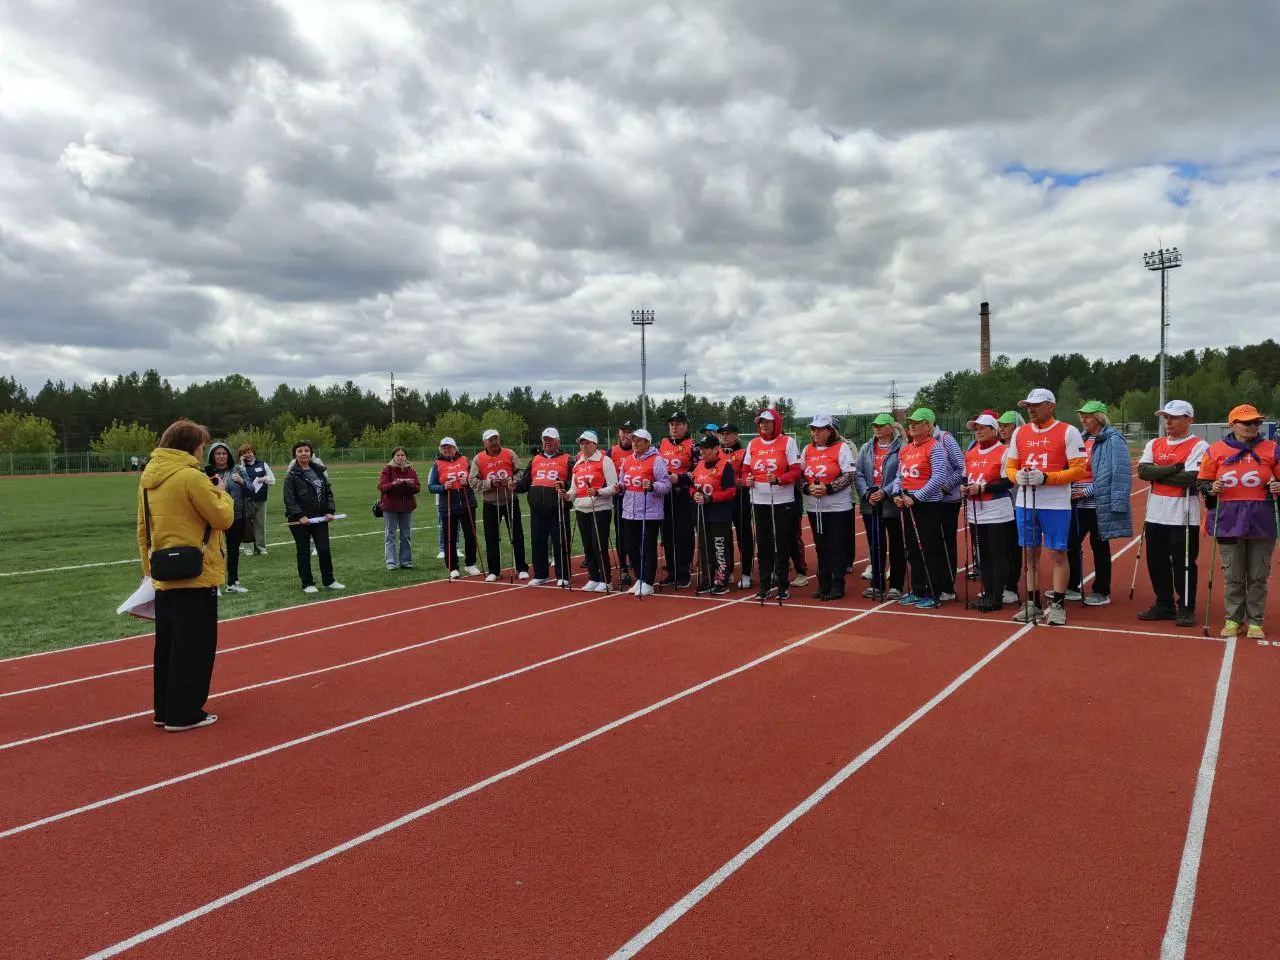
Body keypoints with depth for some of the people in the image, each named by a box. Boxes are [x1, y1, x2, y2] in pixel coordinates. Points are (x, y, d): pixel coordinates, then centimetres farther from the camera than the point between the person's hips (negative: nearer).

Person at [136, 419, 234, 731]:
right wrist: (222, 493, 4)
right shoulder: (191, 477, -16)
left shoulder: (148, 477, 9)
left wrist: (149, 567, 19)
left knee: (167, 644, 15)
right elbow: (223, 518, -14)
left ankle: (164, 709, 23)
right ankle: (184, 714, 5)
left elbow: (143, 529, 13)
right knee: (194, 646, 1)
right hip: (195, 576, -8)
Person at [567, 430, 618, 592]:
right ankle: (593, 579, 18)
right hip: (581, 509, 6)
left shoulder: (605, 461, -4)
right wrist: (568, 495, 0)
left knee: (599, 545, -7)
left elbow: (613, 486, -9)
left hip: (600, 509, -6)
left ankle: (605, 580, 3)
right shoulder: (578, 463, 15)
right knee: (587, 546, 9)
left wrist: (598, 492, -24)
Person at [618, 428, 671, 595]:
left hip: (650, 513, -6)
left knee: (648, 549, 0)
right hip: (629, 512, 7)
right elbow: (622, 482, 24)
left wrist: (652, 486, -28)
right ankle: (640, 579, 26)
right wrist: (619, 487, 2)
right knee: (631, 548, 11)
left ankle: (648, 583, 10)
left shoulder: (656, 460, -7)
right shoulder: (627, 461, 13)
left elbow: (666, 485, -11)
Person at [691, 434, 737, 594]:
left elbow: (730, 491, -16)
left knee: (720, 549, -1)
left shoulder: (725, 465, -11)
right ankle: (706, 581, 22)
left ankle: (722, 582, 8)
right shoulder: (700, 464, 11)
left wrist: (708, 498, -19)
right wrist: (695, 494, -5)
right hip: (702, 514, 7)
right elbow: (694, 485, 19)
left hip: (720, 516, -7)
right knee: (703, 548, 12)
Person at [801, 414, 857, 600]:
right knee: (821, 546, 10)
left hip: (838, 507, -5)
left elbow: (849, 476, -12)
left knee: (837, 546, -1)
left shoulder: (842, 448, -5)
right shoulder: (807, 450, 10)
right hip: (814, 507, 5)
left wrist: (828, 488, -20)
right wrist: (807, 488, -9)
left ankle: (838, 586, 7)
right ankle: (823, 585, 18)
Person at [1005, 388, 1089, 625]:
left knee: (1057, 554, 0)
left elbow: (1079, 470, -9)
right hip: (1025, 503, 5)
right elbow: (1010, 466, 15)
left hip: (1056, 505, -5)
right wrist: (1018, 476, -8)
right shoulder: (1020, 432, 11)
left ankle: (1057, 605, 10)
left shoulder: (1068, 432, -4)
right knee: (1030, 554, 10)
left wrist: (1045, 478, -19)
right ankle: (1033, 604, 20)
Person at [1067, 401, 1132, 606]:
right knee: (1071, 544, 8)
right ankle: (1073, 587, 21)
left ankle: (1102, 592, 17)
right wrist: (1072, 490, 0)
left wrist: (1088, 491, -17)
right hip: (1078, 503, 7)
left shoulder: (1112, 440, -10)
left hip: (1099, 504, -6)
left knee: (1099, 547, 5)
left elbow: (1119, 473, -17)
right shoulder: (1081, 438, 11)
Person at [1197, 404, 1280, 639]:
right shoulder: (1216, 450, 4)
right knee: (1232, 576, 7)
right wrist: (1212, 488, -13)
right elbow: (1203, 483, 8)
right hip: (1229, 521, 0)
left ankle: (1255, 622, 17)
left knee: (1258, 576, 6)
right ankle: (1233, 620, 18)